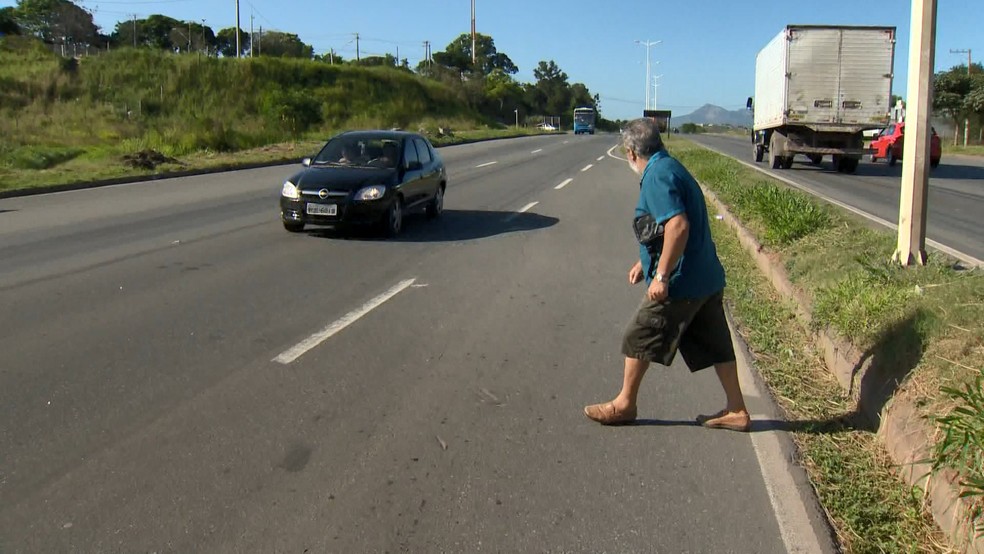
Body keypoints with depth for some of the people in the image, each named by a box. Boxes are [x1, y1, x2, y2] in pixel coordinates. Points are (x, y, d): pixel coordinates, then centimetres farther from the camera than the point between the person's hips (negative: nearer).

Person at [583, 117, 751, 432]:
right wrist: (644, 262, 30)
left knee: (638, 339, 4)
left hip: (680, 283, -10)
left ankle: (624, 405, 18)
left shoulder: (657, 176, -16)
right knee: (715, 346, 14)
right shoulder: (671, 168, 16)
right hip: (707, 277, 10)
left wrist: (661, 275, -23)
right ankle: (736, 411, 22)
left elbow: (678, 226, -28)